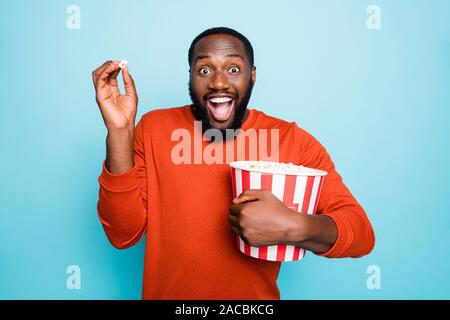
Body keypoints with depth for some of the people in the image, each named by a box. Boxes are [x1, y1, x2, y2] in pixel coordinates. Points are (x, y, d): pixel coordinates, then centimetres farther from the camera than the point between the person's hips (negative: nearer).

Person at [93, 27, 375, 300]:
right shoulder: (153, 129, -11)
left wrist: (294, 227, -34)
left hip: (257, 293, 0)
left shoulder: (294, 141, -13)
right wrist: (119, 131, -25)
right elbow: (123, 234, -15)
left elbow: (362, 234, -14)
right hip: (166, 293, 1)